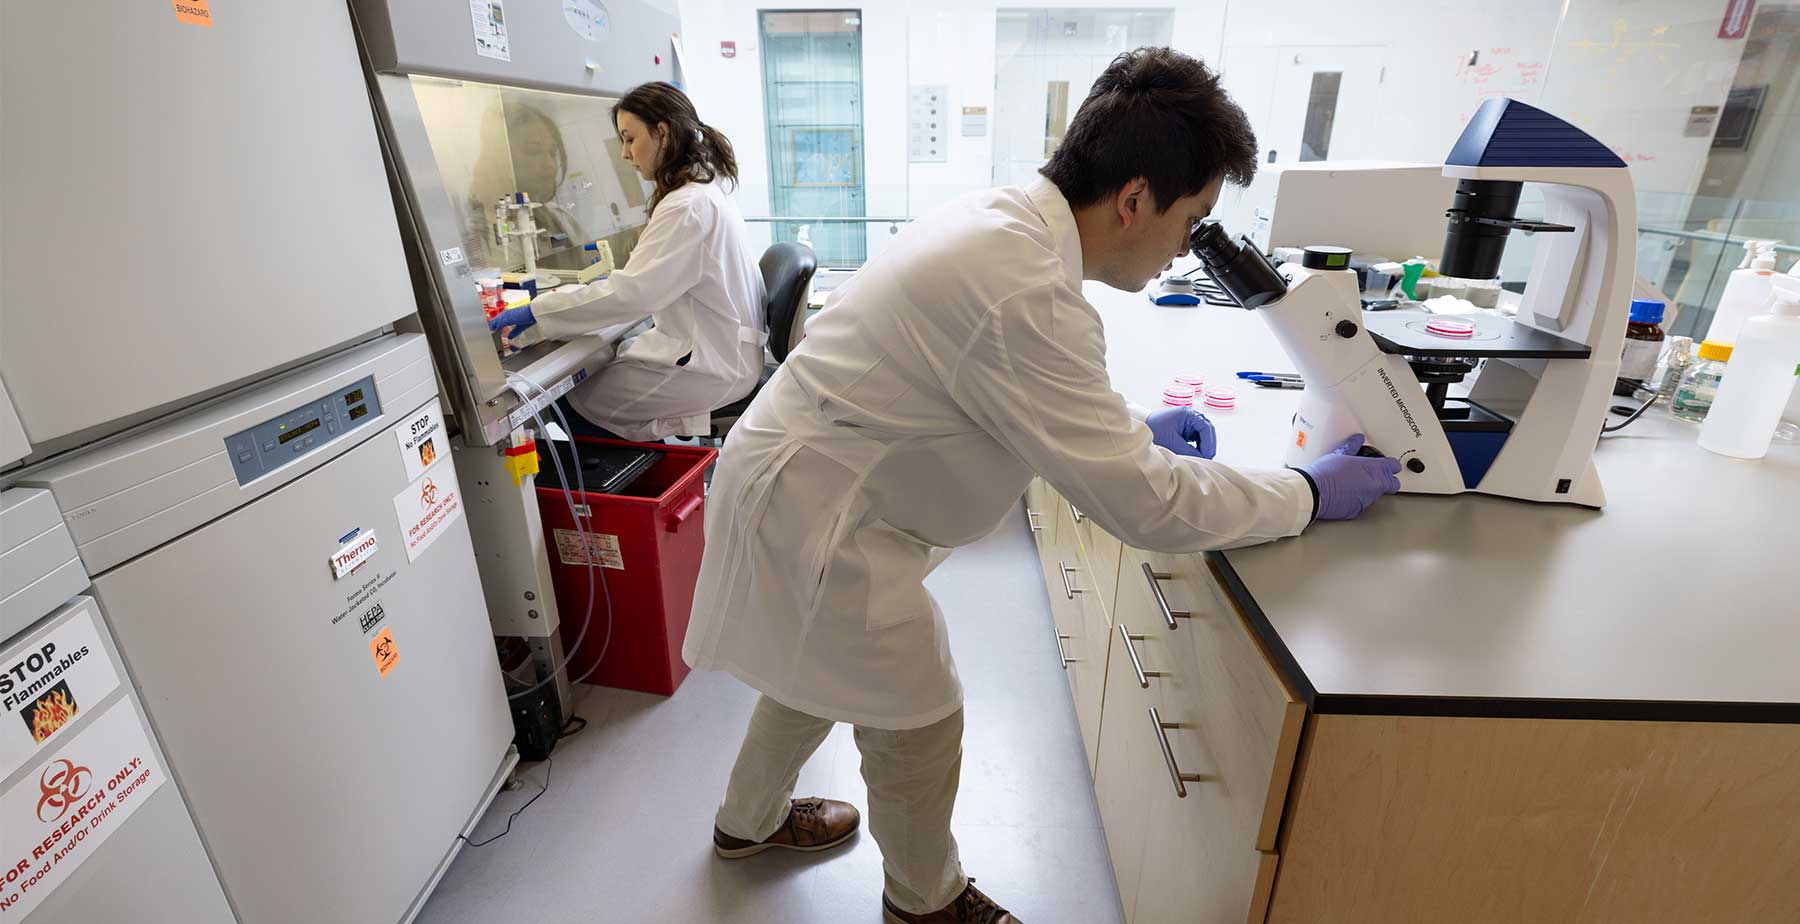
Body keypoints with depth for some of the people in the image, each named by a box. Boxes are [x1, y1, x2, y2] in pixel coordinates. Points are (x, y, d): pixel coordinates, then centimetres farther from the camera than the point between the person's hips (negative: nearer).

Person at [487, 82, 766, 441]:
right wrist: (618, 280, 15)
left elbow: (631, 293, -24)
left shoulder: (687, 206, -21)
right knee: (589, 367, 10)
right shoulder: (706, 189, 11)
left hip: (710, 364, -10)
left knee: (577, 400, -4)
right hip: (722, 348, 10)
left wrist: (534, 311, -18)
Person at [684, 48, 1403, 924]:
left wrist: (1126, 427, 10)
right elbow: (1140, 505, -24)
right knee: (918, 721, 10)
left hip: (794, 474, 9)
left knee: (816, 671, 28)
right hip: (814, 515, -9)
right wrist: (1310, 495, -9)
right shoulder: (1025, 291, -29)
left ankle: (748, 820, 56)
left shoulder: (998, 219, 2)